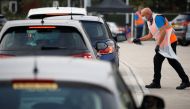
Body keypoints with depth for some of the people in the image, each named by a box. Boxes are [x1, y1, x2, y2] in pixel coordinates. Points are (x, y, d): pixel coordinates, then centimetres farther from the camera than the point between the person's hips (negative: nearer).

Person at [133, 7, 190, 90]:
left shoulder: (157, 18, -15)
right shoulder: (150, 22, 16)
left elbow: (163, 31, -24)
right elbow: (150, 36, 24)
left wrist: (158, 45, -25)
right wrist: (139, 39, 15)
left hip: (170, 42, -10)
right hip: (163, 44, 10)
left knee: (172, 61, -10)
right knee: (157, 60, 8)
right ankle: (156, 83, 12)